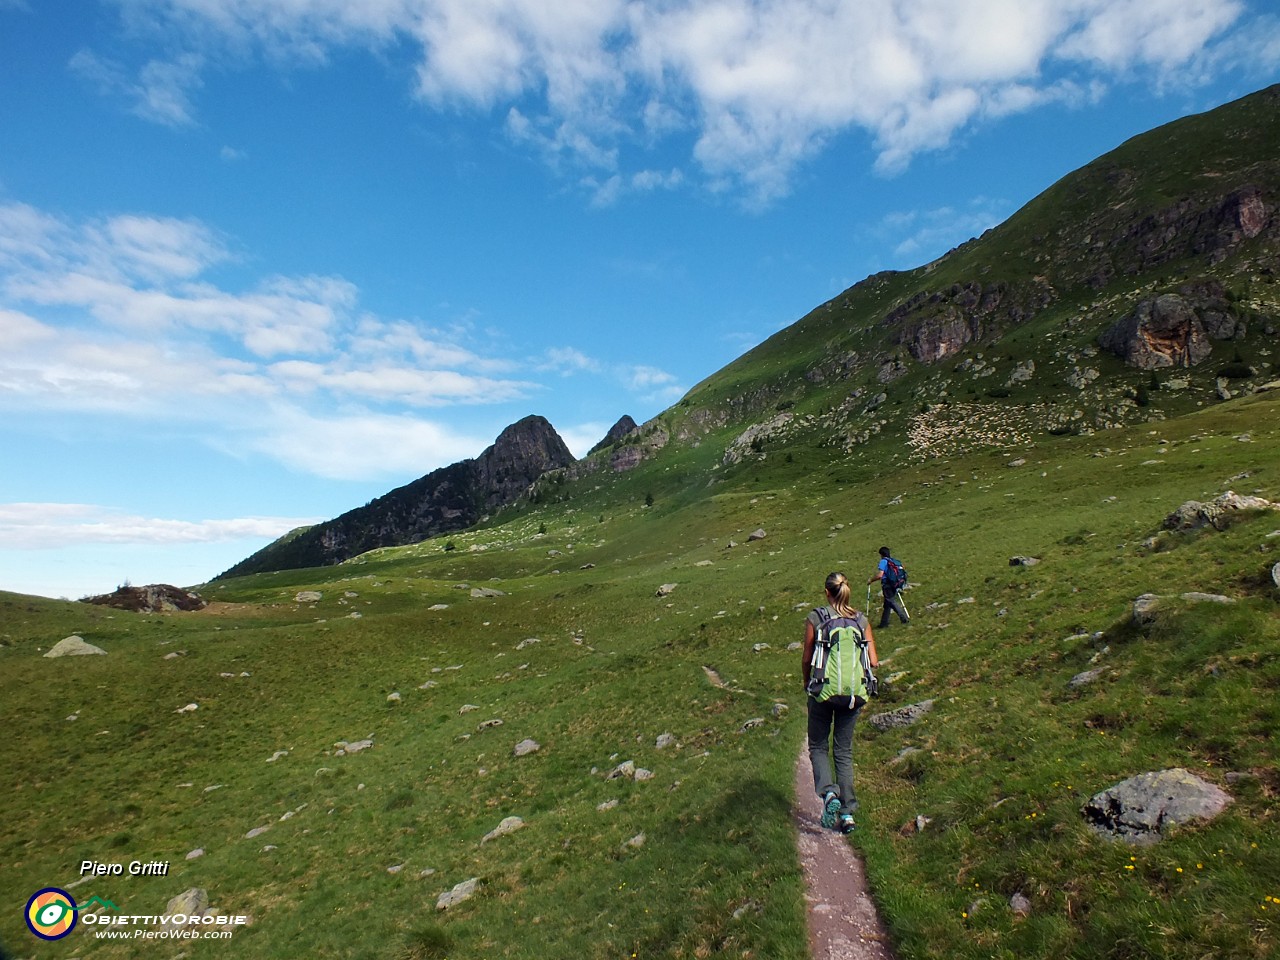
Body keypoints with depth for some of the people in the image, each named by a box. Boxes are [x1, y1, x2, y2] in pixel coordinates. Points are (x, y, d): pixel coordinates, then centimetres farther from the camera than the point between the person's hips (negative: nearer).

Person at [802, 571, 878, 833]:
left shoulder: (815, 618, -7)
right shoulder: (861, 619, 1)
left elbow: (807, 660, -3)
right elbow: (873, 662, 0)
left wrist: (808, 685, 14)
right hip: (853, 693, 3)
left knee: (818, 746, 14)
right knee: (844, 750, 16)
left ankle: (828, 794, -9)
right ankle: (848, 812, 14)